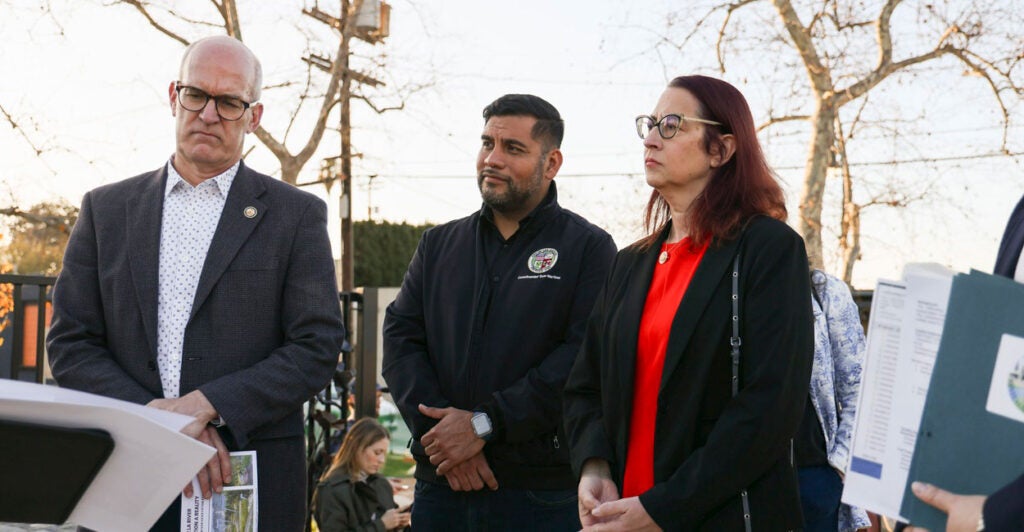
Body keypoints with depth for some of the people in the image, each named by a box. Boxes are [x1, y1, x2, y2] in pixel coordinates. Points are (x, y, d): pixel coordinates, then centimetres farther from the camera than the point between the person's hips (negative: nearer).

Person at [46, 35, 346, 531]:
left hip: (253, 487, -2)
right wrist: (157, 418, -12)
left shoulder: (297, 215, 3)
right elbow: (69, 343, 4)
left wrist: (208, 405, -16)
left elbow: (318, 347, -4)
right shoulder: (106, 209, 9)